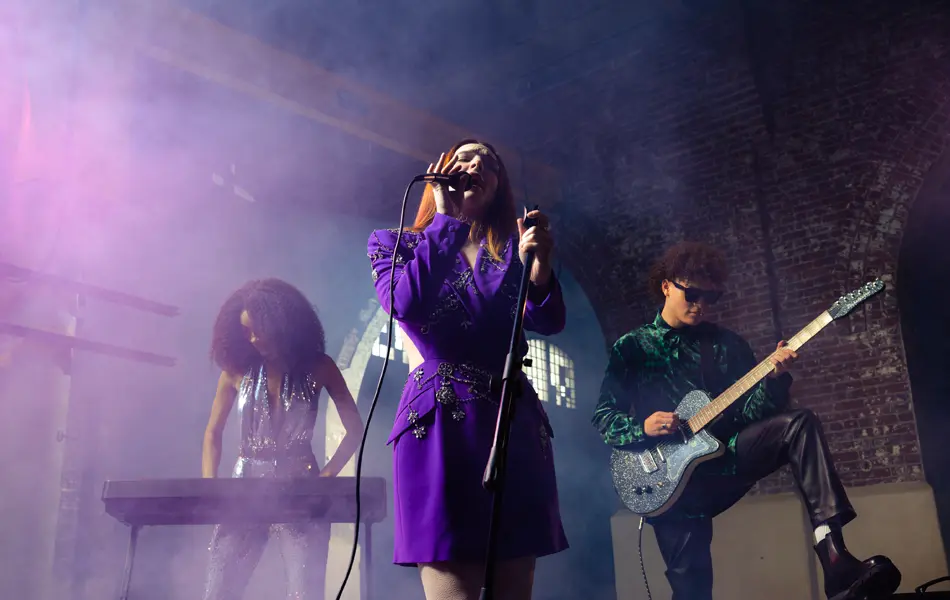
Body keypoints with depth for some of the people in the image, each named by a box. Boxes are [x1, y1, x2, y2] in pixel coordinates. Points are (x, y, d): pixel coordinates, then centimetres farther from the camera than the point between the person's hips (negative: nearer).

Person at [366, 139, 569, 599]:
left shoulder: (511, 247, 16)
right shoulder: (396, 243, 10)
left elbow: (548, 322, 1)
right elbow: (405, 304, -12)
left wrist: (539, 266, -18)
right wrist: (446, 218, -5)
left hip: (516, 421, 4)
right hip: (440, 421, -3)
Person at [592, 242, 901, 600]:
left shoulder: (726, 343, 10)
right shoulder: (631, 347, 4)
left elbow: (750, 412, 3)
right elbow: (602, 417, 2)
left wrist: (773, 378, -16)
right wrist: (642, 428, -17)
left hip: (727, 454, 2)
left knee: (799, 424, -23)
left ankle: (836, 562, -33)